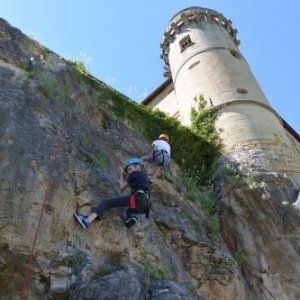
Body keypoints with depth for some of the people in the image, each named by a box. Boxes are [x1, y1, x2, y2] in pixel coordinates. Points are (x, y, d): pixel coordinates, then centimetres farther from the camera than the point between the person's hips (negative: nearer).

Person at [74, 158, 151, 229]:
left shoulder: (134, 173, 10)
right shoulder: (144, 175, 33)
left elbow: (122, 187, 17)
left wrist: (121, 175, 32)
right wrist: (125, 175, 35)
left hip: (137, 198, -8)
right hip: (145, 204, 8)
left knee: (107, 203, -9)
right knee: (128, 211, 39)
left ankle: (87, 220, -30)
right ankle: (133, 218, 1)